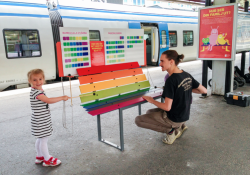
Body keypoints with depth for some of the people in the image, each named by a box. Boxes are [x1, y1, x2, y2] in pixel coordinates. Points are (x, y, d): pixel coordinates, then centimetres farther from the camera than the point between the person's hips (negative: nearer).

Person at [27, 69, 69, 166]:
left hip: (42, 120, 10)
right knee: (44, 140, 4)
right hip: (40, 122, -10)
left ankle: (39, 157, 38)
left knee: (40, 139, 22)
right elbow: (48, 100, -30)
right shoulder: (35, 92, -24)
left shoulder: (39, 90, 7)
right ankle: (47, 160, 18)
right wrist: (62, 98, -24)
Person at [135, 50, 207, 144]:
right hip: (184, 116, 8)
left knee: (138, 120, -1)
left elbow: (167, 107, -26)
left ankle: (170, 130, -2)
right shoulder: (187, 75, -1)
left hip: (173, 118, -8)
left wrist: (151, 100, -10)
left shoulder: (171, 80, -25)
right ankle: (180, 126, 13)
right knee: (150, 112, 26)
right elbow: (204, 91, 8)